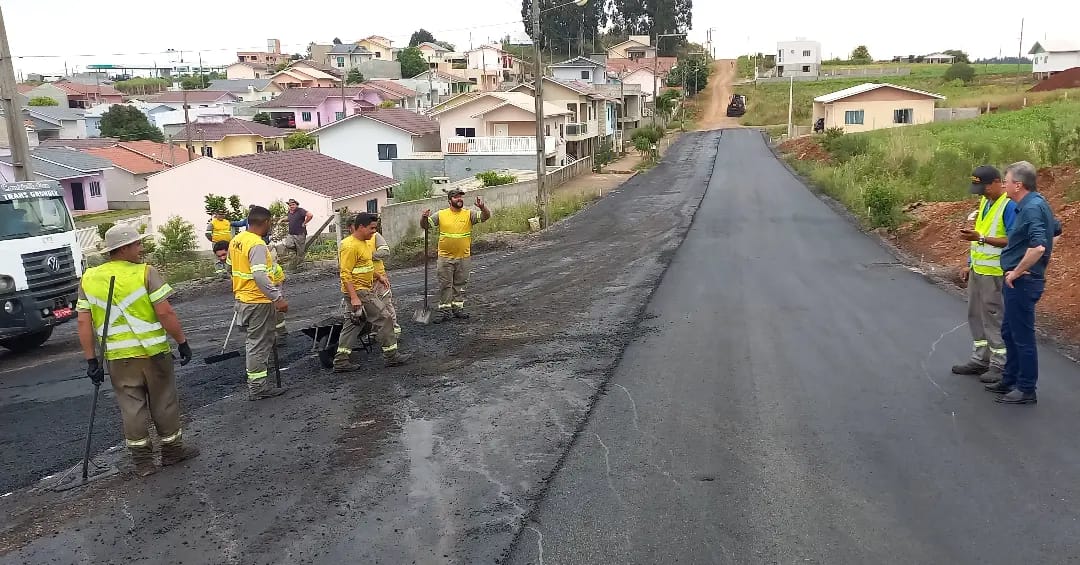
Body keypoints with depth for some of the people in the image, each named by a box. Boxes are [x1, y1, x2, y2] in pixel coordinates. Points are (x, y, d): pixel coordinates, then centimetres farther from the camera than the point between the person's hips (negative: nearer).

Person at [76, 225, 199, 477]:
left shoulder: (88, 279, 3)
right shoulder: (146, 273, -12)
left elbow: (84, 323, 1)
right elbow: (165, 314, -16)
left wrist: (91, 360, 4)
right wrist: (182, 342, -6)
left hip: (118, 357, 4)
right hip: (153, 352, -3)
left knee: (131, 406, 12)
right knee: (163, 402, 12)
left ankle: (142, 460, 18)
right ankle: (172, 449, 26)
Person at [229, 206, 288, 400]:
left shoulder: (236, 241, 7)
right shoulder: (257, 245, -22)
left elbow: (232, 266, 19)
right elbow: (260, 275, -32)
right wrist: (278, 298, -32)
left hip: (243, 298, 9)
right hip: (258, 302, -9)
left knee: (255, 341, 21)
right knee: (259, 344, 0)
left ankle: (256, 381, 33)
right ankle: (257, 387, 8)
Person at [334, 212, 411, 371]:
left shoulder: (364, 243, 12)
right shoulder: (351, 246, -19)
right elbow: (345, 274, -23)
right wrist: (354, 297, -27)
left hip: (363, 290, 10)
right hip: (358, 292, -10)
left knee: (353, 324, 11)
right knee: (383, 317, -4)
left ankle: (341, 361, 15)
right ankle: (391, 355, 5)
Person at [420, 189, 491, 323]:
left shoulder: (469, 214, -2)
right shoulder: (441, 214, -2)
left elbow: (486, 217, -12)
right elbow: (425, 225, -1)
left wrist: (482, 207, -32)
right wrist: (424, 218, -23)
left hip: (463, 257, 1)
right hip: (445, 257, -1)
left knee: (460, 284, 12)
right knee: (445, 285, 3)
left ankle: (458, 308, 24)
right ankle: (445, 310, 11)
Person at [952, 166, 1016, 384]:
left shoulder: (1010, 205, -16)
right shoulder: (984, 201, 11)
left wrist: (981, 238, -28)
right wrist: (969, 264, 18)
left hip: (995, 273, -9)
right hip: (977, 269, 9)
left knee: (994, 317, -1)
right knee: (975, 315, 14)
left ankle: (1000, 365, 10)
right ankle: (980, 360, 25)